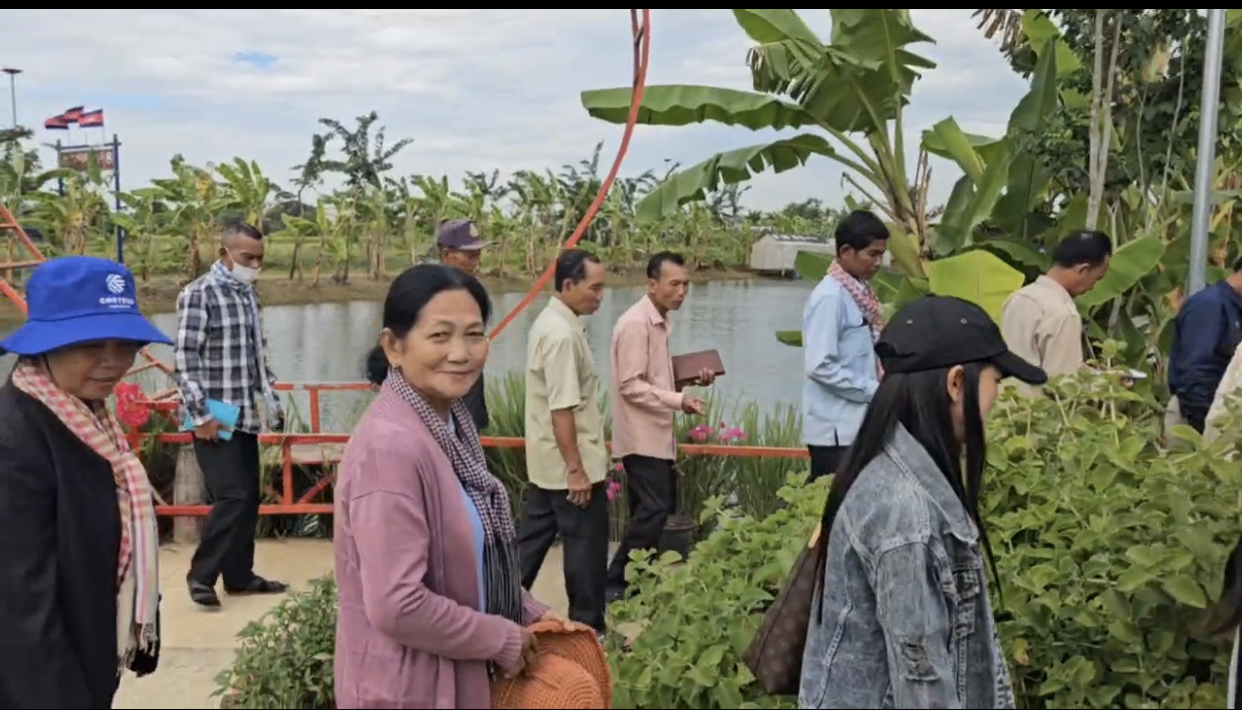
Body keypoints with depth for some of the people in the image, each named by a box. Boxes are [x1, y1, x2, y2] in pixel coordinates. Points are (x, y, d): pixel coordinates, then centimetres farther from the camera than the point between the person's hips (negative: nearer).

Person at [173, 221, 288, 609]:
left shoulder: (249, 294, 13)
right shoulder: (199, 294, -10)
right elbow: (184, 359, -13)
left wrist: (272, 402, 16)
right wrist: (201, 415, -17)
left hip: (246, 415, 8)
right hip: (215, 417, -7)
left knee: (249, 498, 10)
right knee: (232, 497, -9)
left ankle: (239, 575, 21)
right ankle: (201, 574, 6)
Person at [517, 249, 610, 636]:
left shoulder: (549, 322, 10)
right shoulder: (563, 334, -21)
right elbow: (562, 408, -25)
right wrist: (576, 469, -22)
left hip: (546, 462, 10)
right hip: (569, 463, -10)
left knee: (534, 537, 16)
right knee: (586, 546, 2)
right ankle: (587, 627, 14)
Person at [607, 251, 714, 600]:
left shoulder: (659, 322, 13)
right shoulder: (635, 323, -16)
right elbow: (631, 385, -20)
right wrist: (678, 400, -25)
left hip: (657, 434, 10)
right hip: (642, 436, -10)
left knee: (654, 507, 12)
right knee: (654, 508, -11)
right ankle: (615, 582, -2)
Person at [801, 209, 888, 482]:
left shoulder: (857, 293, 10)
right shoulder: (830, 297, -16)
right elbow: (820, 366, -22)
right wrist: (875, 391, -16)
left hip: (857, 424, 8)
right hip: (836, 429, -8)